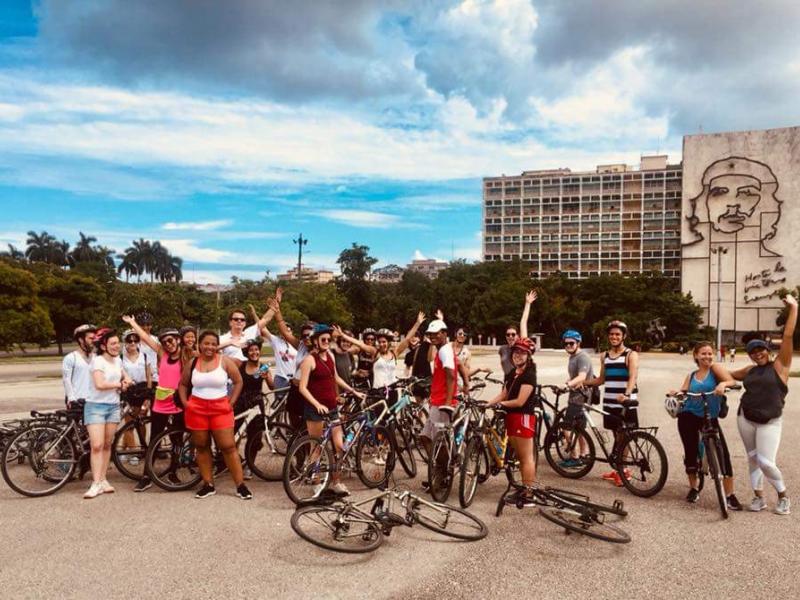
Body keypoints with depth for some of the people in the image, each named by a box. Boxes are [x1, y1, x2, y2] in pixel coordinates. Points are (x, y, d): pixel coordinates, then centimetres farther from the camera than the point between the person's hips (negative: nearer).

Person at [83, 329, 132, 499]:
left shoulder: (118, 360, 8)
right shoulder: (98, 361, -14)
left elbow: (124, 375, 27)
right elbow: (99, 384, -27)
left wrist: (126, 380, 4)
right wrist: (119, 384, -12)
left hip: (113, 406, 7)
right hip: (96, 406, -7)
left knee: (107, 445, 10)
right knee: (97, 445, -12)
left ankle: (103, 480, 18)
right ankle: (96, 484, -9)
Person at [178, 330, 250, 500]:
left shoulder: (225, 361, -4)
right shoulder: (192, 363, 4)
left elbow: (238, 381, 0)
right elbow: (183, 384, 17)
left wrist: (231, 402, -6)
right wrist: (184, 402, 3)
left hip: (220, 409, -3)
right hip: (197, 409, 3)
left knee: (228, 446, -4)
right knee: (201, 447, 9)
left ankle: (240, 485, 2)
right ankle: (208, 485, 20)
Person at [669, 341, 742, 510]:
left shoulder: (715, 368, -2)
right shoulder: (691, 376, 8)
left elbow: (731, 380, -20)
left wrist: (723, 384, -41)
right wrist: (675, 394, -22)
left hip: (710, 418, -2)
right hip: (689, 417, 2)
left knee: (723, 454, -8)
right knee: (691, 452, 6)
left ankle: (730, 495, 3)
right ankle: (693, 488, 26)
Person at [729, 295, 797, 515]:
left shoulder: (779, 365, -3)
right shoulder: (750, 370, 8)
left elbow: (788, 336, -11)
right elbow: (729, 376, 27)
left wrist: (793, 307, -13)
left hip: (770, 422, -5)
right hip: (745, 418, 5)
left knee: (766, 462, -9)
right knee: (753, 459, 10)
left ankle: (784, 496, 15)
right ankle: (759, 497, 23)